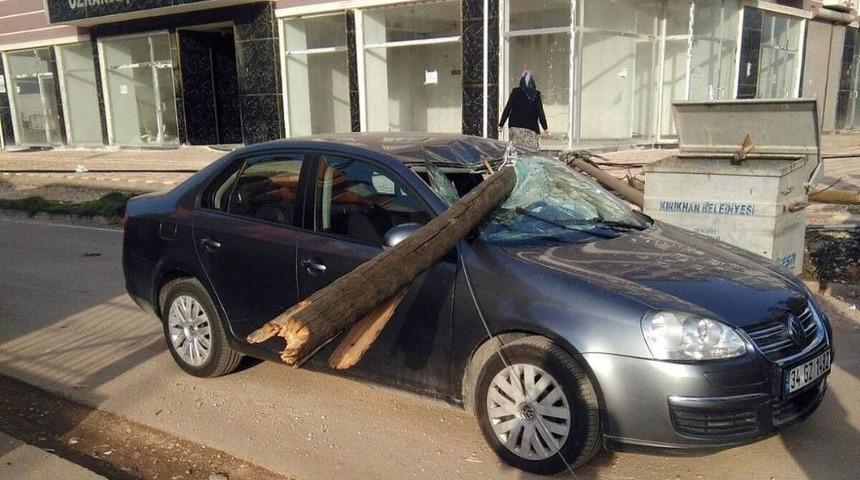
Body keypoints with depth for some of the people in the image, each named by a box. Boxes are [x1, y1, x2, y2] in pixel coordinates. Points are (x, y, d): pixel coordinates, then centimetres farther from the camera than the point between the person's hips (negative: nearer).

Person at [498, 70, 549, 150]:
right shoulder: (536, 94, 0)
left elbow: (507, 108, -2)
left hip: (515, 126, 0)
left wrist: (501, 124, 4)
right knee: (532, 151, 2)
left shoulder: (515, 92, -1)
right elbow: (540, 112, -2)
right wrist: (545, 128, 4)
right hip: (530, 128, 0)